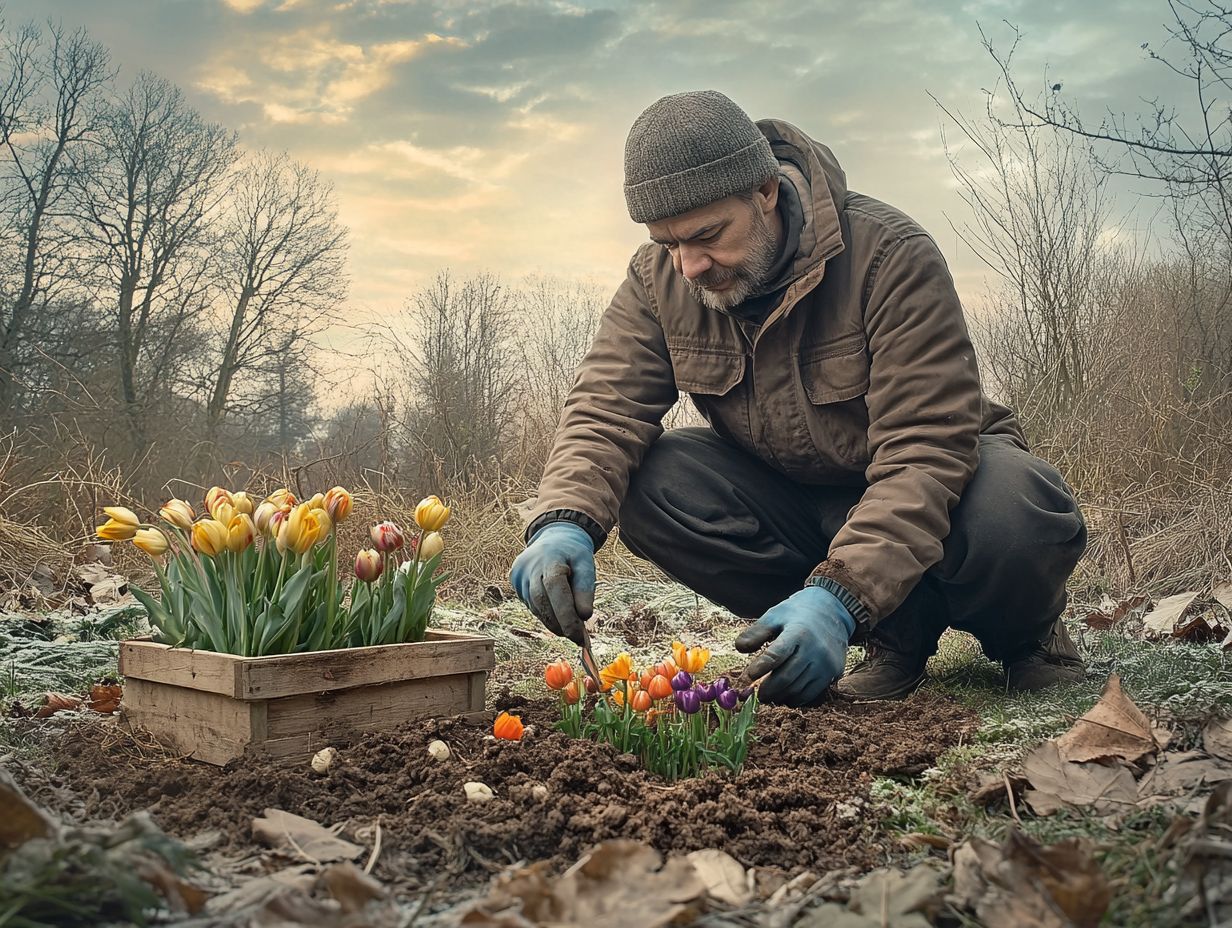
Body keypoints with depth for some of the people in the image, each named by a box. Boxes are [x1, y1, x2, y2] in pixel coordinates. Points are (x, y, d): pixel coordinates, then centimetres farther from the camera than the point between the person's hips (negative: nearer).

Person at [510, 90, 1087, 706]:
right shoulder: (657, 280, -9)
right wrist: (564, 522, -38)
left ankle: (1021, 631, 2)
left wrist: (840, 594, -44)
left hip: (917, 493, -4)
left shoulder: (888, 253, -25)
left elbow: (928, 447, -31)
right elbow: (607, 407, -16)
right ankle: (899, 632, -11)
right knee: (651, 485, -24)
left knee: (1016, 511, -38)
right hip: (789, 503, 5)